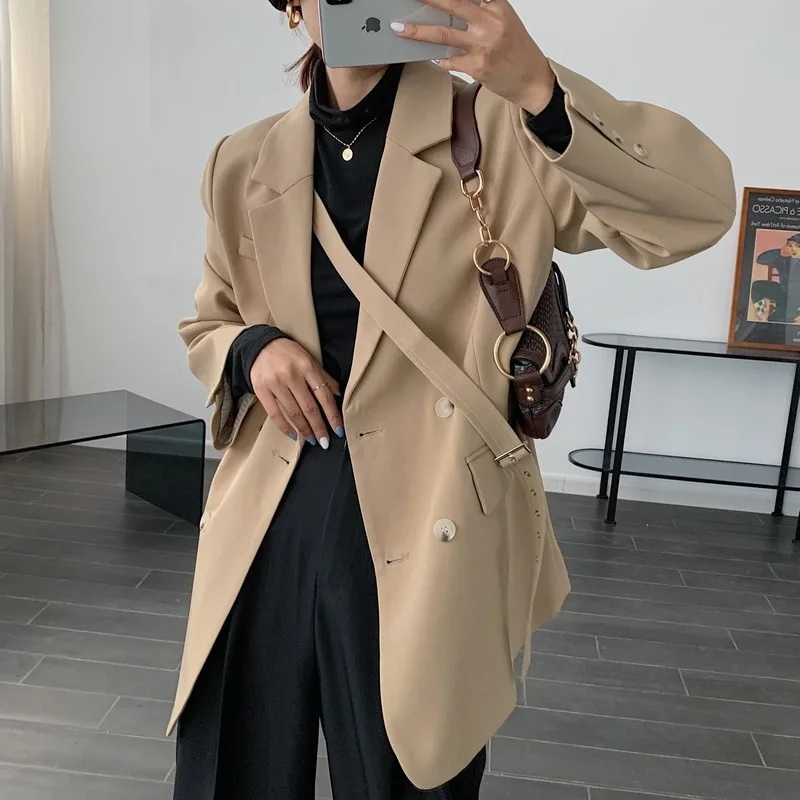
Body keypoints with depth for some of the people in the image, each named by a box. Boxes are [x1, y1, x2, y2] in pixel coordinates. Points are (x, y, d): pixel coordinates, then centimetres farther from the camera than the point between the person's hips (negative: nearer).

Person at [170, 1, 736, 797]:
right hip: (268, 529, 4)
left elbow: (700, 206, -15)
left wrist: (538, 87, -29)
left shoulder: (501, 136, -5)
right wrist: (254, 349, -6)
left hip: (423, 540, -3)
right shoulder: (245, 164, 6)